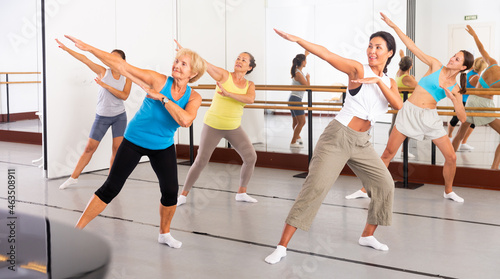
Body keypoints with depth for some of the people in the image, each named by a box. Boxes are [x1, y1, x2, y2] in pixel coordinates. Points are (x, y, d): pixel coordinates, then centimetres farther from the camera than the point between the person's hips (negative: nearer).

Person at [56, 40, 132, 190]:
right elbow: (84, 59, -6)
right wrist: (66, 48, -12)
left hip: (119, 116, 1)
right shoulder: (103, 72, -1)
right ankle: (74, 177, 10)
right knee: (90, 147, 0)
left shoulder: (126, 78, 1)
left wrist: (105, 85, -21)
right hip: (102, 116, -1)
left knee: (117, 149, -3)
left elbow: (124, 95, -14)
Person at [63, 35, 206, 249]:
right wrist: (88, 48, -22)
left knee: (171, 191, 1)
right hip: (134, 141, -3)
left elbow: (185, 121, -30)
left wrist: (162, 98, -30)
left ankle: (164, 233, 27)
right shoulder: (159, 81, -16)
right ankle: (77, 230, 4)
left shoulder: (193, 97, -9)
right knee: (111, 188, -5)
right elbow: (122, 66, -19)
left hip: (163, 147, 3)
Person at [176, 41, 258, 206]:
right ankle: (183, 195, 12)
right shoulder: (224, 75, -6)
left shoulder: (249, 85, 2)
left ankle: (241, 193, 19)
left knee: (251, 157, 1)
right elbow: (204, 64, -18)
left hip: (234, 127, 4)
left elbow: (250, 99, -20)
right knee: (201, 162, -3)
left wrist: (227, 93, -31)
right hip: (213, 126, -4)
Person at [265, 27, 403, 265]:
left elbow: (398, 105, -9)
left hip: (361, 142, 6)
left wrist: (378, 80, -20)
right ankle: (282, 246, -11)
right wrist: (297, 39, -28)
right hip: (338, 136, -6)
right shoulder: (358, 69, -6)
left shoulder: (390, 83, 10)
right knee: (315, 187, -13)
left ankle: (367, 236, 26)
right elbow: (327, 55, -18)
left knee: (385, 184, 6)